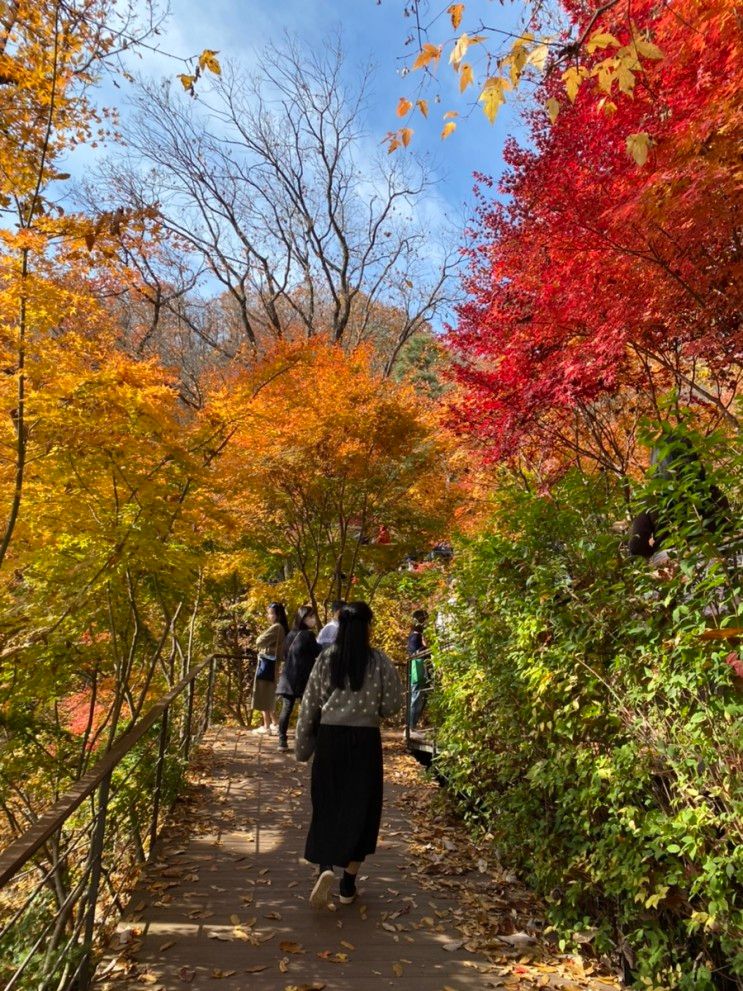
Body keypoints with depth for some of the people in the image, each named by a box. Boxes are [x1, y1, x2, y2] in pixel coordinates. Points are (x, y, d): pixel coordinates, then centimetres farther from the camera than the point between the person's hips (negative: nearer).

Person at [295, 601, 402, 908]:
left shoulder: (325, 659, -4)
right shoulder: (380, 661, -8)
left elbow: (309, 706, -1)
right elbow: (392, 704, -4)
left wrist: (303, 746, 8)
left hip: (329, 739, 1)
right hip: (365, 741, -1)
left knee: (327, 808, 17)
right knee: (360, 810, 14)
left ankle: (326, 869, 1)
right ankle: (348, 884, 21)